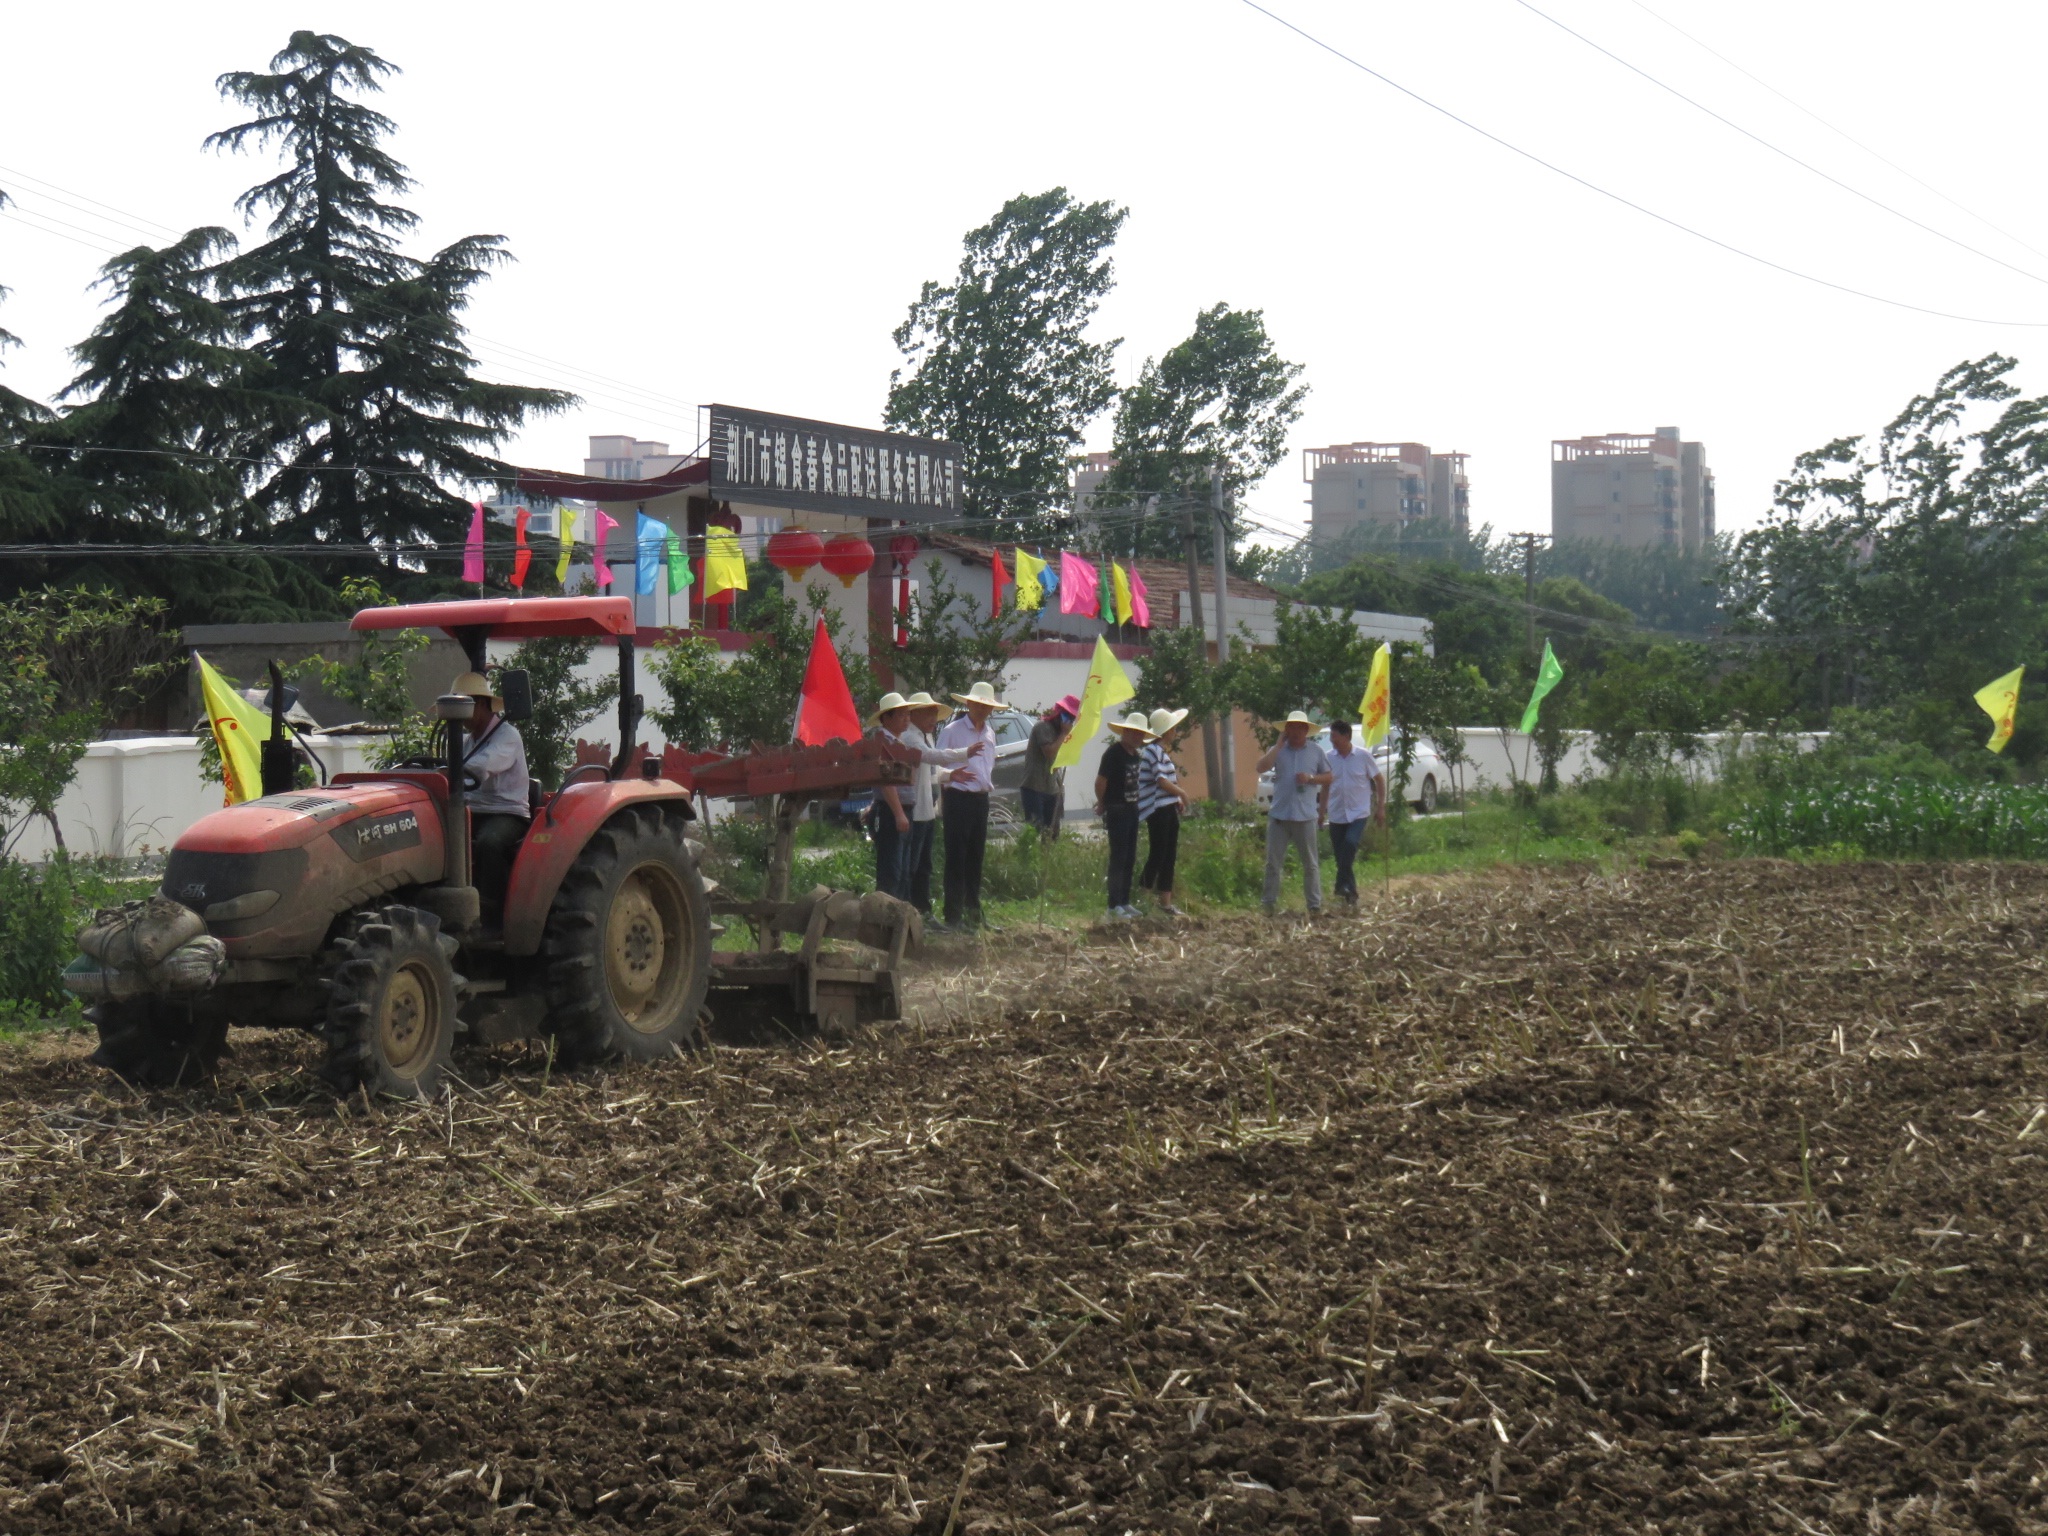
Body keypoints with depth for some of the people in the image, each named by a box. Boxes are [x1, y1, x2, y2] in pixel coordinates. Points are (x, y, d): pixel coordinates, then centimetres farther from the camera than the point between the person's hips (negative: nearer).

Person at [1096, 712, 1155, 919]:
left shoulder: (1134, 754, 12)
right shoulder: (1114, 752, -15)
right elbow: (1100, 781, -17)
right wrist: (1103, 804, -3)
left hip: (1132, 810, 9)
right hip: (1117, 811, -9)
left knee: (1129, 859, 11)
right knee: (1118, 859, -7)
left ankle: (1125, 902, 18)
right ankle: (1114, 906, -5)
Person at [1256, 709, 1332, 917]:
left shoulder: (1316, 751, 6)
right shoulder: (1279, 750, 5)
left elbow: (1328, 777, 10)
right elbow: (1260, 767, -10)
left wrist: (1311, 778, -9)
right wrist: (1279, 745, -8)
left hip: (1305, 816, 0)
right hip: (1279, 815, 0)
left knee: (1310, 864, 5)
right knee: (1273, 862, 3)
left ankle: (1315, 905, 10)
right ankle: (1269, 903, 9)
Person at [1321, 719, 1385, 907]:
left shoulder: (1363, 756, -6)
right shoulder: (1329, 758, 2)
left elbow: (1379, 780, 3)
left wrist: (1380, 807, 0)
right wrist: (1322, 811, 11)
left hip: (1359, 813, -3)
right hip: (1336, 815, 3)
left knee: (1350, 844, -26)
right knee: (1341, 855, 4)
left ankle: (1343, 888, -21)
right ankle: (1351, 895, 16)